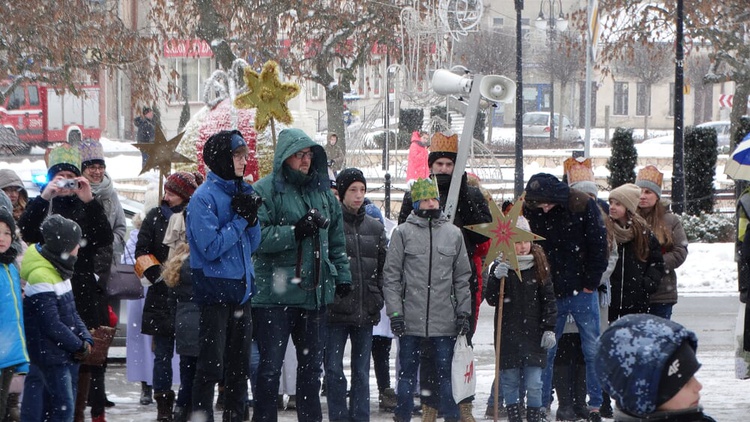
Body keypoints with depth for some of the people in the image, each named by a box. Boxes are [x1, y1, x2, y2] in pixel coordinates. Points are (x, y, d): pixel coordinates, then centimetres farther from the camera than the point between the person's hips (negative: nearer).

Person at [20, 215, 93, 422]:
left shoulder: (58, 270, 10)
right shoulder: (41, 277, -20)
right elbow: (51, 325, -21)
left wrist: (85, 339, 0)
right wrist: (78, 345, -10)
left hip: (68, 353, 9)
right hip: (51, 356, -9)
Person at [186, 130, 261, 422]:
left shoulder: (241, 191, 11)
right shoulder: (205, 197, -12)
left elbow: (252, 244, 13)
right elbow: (211, 247, -19)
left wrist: (251, 217, -5)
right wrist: (240, 219, -13)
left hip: (241, 288, 8)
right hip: (214, 290, -8)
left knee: (240, 364, 13)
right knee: (211, 365, -6)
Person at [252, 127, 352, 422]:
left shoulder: (323, 191, 14)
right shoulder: (265, 190, -6)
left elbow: (337, 240, 21)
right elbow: (258, 236, -16)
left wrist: (342, 276, 15)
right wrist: (295, 232, -23)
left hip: (315, 293, 6)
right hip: (275, 294, -6)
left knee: (312, 364, 12)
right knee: (270, 365, -2)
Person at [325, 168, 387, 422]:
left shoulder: (375, 228, 12)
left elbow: (383, 268, 15)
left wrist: (379, 299, 5)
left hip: (366, 311, 4)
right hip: (336, 310, -4)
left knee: (361, 371, 9)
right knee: (334, 369, -3)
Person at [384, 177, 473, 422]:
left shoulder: (453, 234, 9)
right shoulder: (403, 233, 2)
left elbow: (462, 277, 13)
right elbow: (391, 276, 1)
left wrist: (464, 311, 6)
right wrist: (395, 311, -7)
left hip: (445, 320, 1)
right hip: (411, 320, -1)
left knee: (446, 373, 4)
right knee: (407, 373, 5)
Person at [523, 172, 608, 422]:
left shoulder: (583, 206, -9)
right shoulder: (530, 211, -3)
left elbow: (598, 245, -5)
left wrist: (591, 282, -6)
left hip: (581, 291, -2)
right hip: (549, 292, 2)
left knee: (592, 350, 2)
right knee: (545, 351, 4)